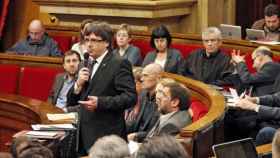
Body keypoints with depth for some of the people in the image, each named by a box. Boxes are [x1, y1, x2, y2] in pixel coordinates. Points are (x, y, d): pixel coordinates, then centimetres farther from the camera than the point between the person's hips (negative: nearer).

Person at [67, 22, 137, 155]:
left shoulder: (120, 64, -7)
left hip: (107, 137, -7)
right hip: (85, 137, 7)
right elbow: (71, 102, 17)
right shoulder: (87, 65, 16)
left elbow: (131, 97, -15)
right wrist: (78, 84, -3)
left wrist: (100, 102, -23)